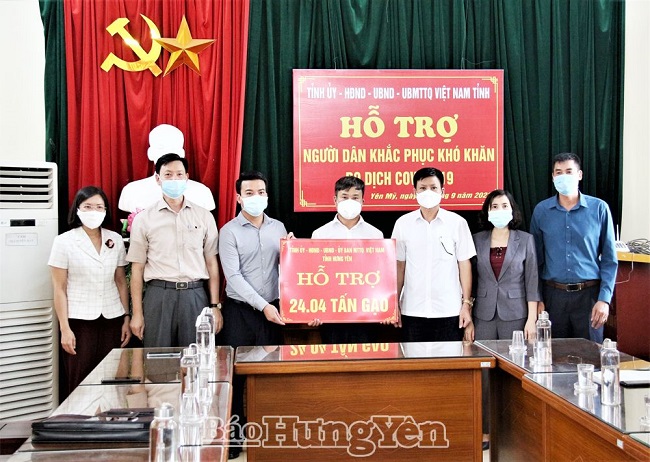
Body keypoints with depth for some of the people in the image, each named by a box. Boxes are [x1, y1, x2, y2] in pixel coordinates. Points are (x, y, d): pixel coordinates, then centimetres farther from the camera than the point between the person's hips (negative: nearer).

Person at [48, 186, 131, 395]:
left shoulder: (115, 240, 7)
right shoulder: (64, 241, -2)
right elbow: (59, 289, -2)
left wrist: (127, 319, 7)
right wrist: (64, 329, -7)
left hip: (112, 320, 3)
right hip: (79, 322, -2)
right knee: (80, 384, 1)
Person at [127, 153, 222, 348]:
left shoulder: (204, 216, 7)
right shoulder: (143, 219, 4)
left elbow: (211, 263, 8)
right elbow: (137, 268, 5)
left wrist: (215, 306, 4)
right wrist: (137, 314, 1)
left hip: (195, 295, 1)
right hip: (159, 295, -1)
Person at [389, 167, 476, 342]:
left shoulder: (457, 222, 1)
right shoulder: (403, 223, 4)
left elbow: (464, 264, 3)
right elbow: (399, 266, 7)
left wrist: (466, 303, 0)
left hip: (449, 312, -1)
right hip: (412, 312, 1)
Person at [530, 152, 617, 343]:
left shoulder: (599, 208, -1)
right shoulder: (541, 210, 3)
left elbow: (609, 259, 0)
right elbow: (536, 258, 7)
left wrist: (604, 299, -8)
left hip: (589, 294, -1)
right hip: (553, 295, 1)